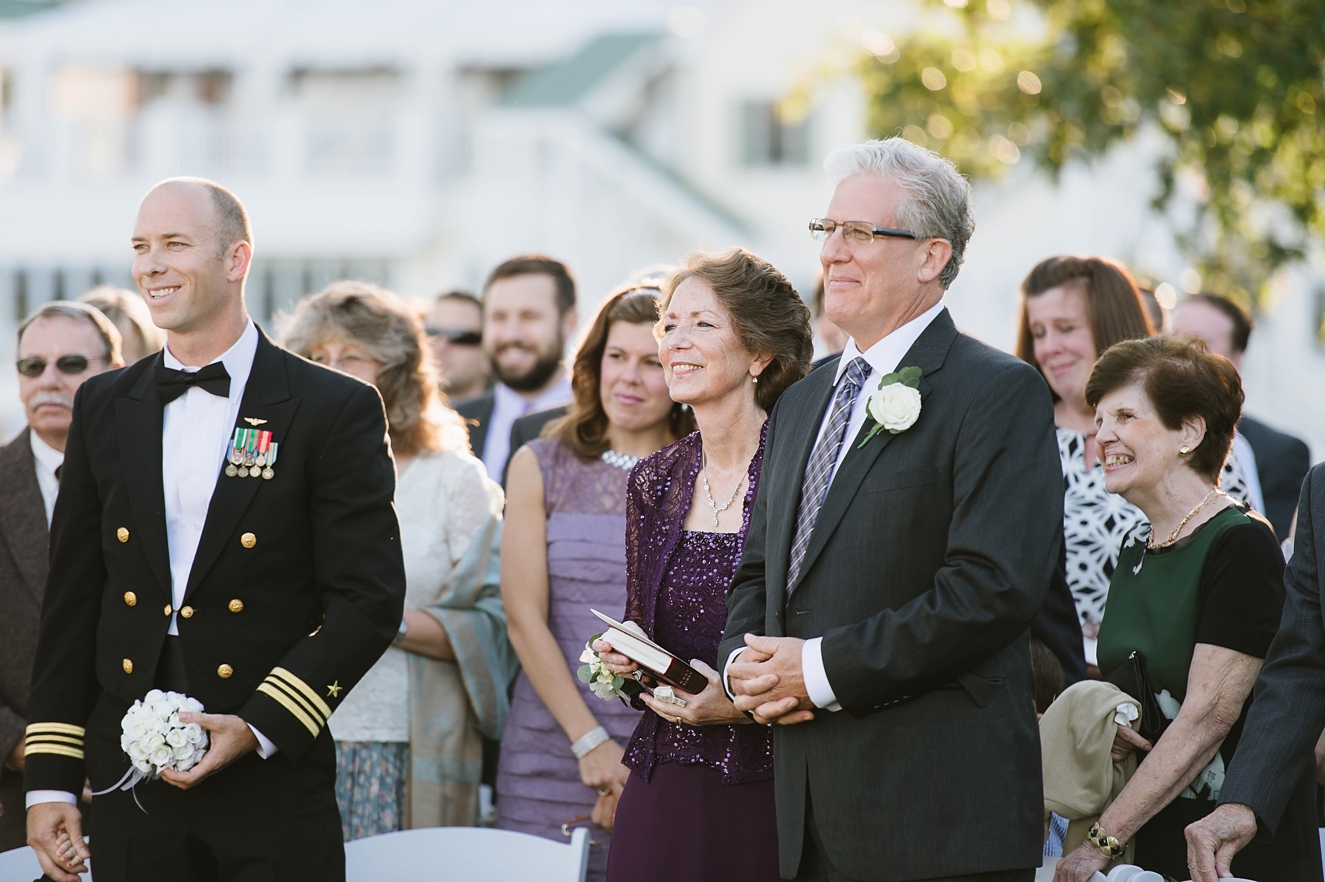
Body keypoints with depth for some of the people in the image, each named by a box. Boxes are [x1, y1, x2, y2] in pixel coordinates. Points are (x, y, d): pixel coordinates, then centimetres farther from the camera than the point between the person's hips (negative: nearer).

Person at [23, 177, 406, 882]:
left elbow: (369, 599, -5)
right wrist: (49, 782, 6)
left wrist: (258, 725, -15)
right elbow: (71, 604, 12)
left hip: (273, 788, -3)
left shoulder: (336, 409, -2)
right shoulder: (104, 407, 11)